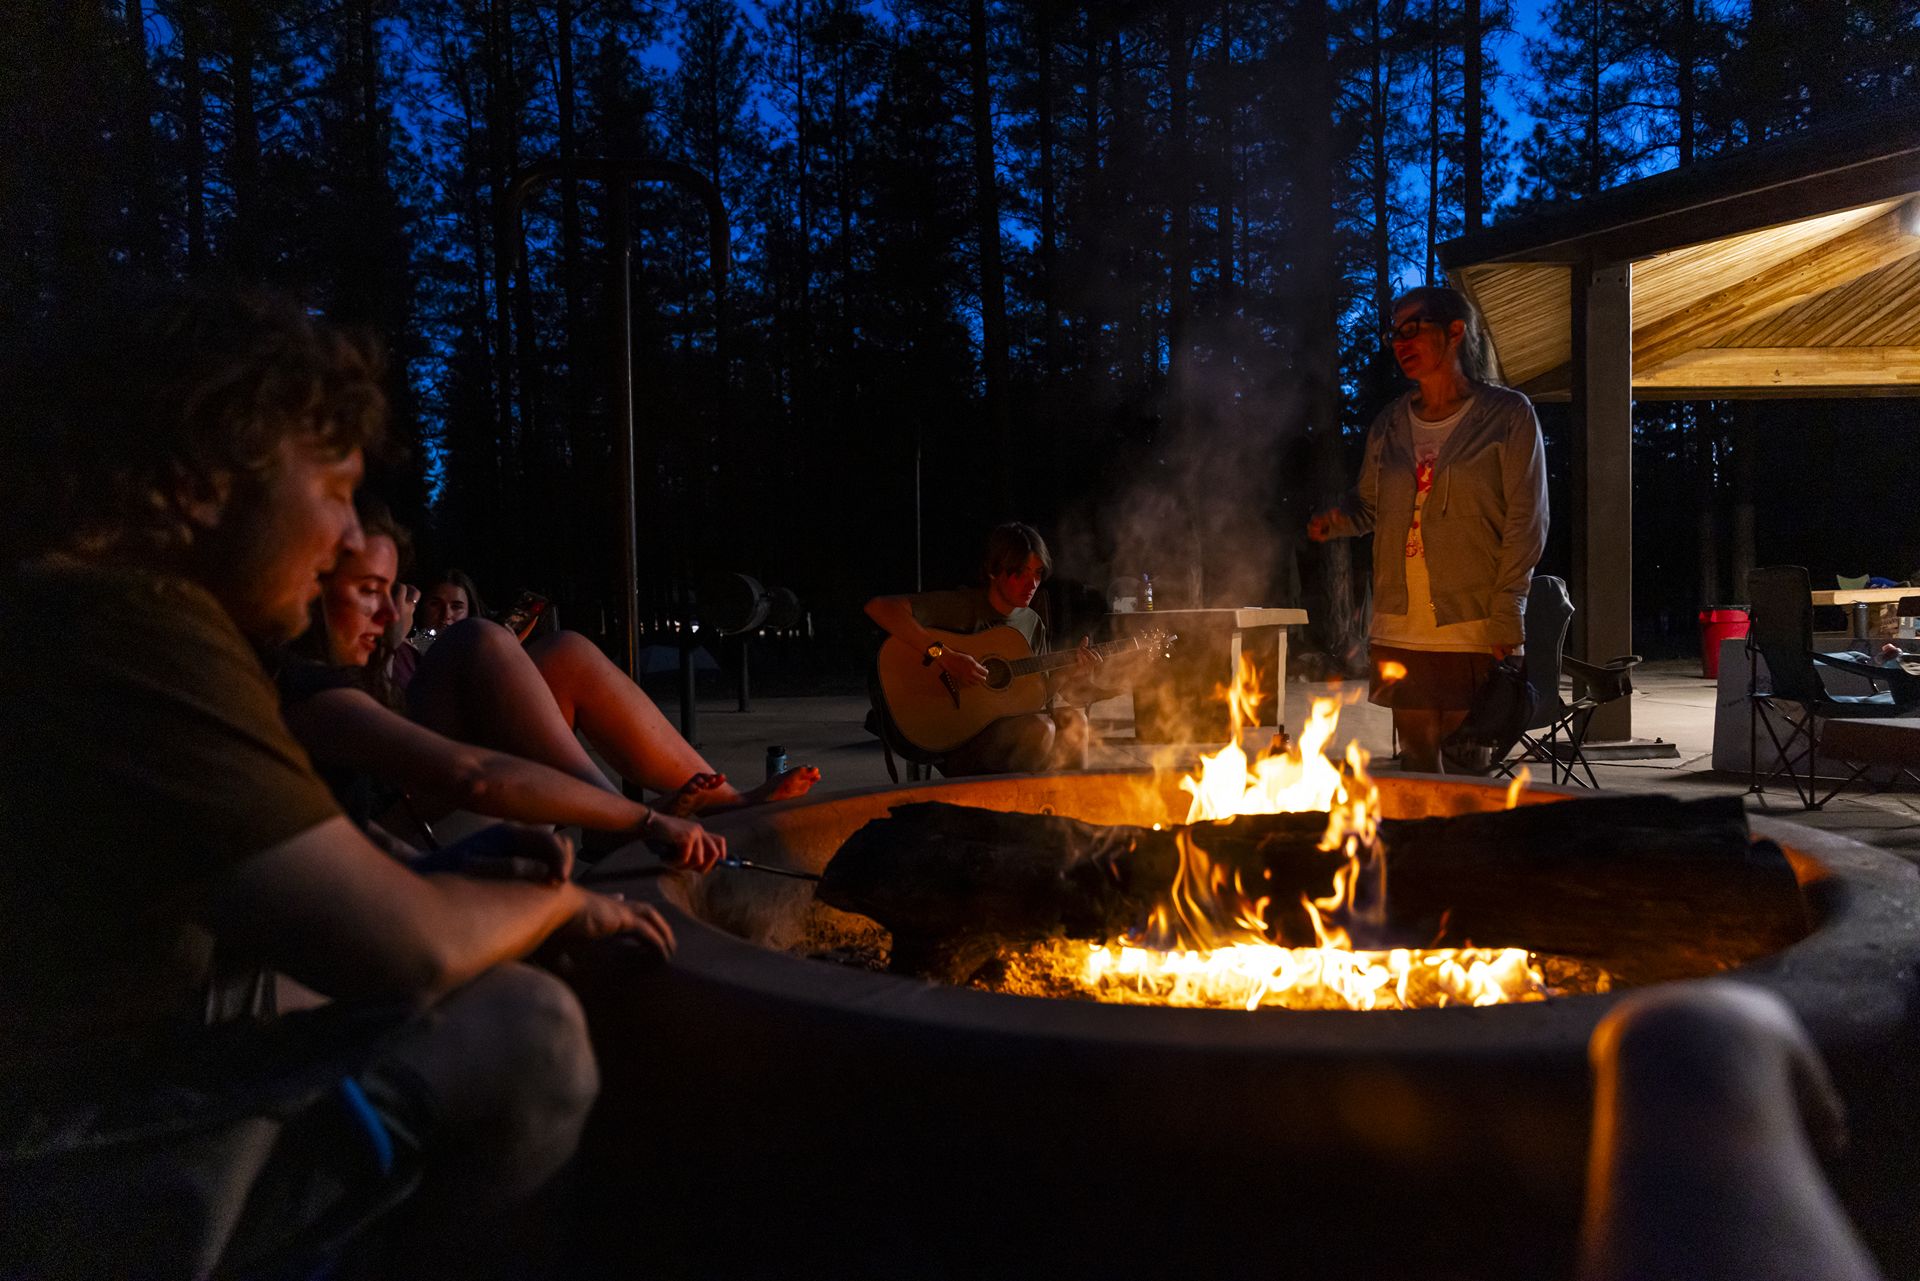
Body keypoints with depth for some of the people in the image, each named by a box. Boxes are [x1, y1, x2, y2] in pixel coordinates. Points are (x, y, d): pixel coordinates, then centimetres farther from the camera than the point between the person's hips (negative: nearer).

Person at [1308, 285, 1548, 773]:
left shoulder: (1508, 415, 0)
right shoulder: (1390, 424, 13)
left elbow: (1526, 522, -4)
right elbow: (1368, 504, 22)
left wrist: (1505, 617, -11)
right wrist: (1334, 520, -3)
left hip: (1474, 629, -4)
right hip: (1400, 631, 4)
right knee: (1415, 765, 7)